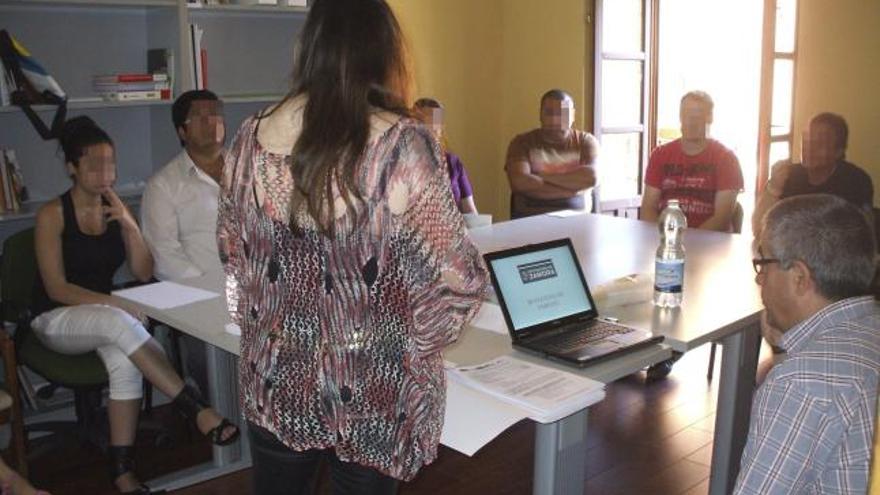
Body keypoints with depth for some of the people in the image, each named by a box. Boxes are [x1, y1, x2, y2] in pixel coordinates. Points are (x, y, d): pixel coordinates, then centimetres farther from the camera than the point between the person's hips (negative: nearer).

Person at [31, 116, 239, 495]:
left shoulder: (116, 209, 4)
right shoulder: (52, 215, -9)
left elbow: (144, 273, 0)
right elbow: (56, 288, -15)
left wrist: (130, 226, -14)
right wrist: (113, 303, -28)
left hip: (101, 316, 4)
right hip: (55, 320, -4)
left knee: (125, 360, -31)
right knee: (118, 323, -37)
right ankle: (197, 410, -40)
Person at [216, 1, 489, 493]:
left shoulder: (249, 140, -7)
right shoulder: (403, 145, -20)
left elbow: (233, 253, 6)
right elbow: (458, 279, -17)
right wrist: (412, 344, 0)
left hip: (276, 381, 4)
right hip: (372, 394, -3)